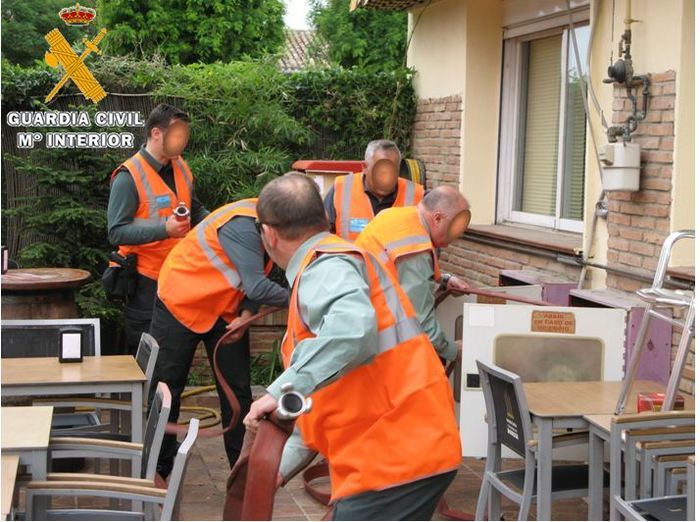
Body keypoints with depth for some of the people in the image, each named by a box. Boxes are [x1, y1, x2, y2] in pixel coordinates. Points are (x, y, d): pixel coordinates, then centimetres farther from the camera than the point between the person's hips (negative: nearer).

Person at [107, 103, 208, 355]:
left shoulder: (180, 167, 8)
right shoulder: (129, 176, -15)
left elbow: (195, 210, 21)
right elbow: (116, 232, -21)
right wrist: (164, 230, -29)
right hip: (147, 280, -7)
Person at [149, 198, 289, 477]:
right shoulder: (242, 224, -32)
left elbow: (256, 279, -3)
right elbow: (256, 286, -36)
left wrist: (247, 313, -18)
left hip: (225, 311, 8)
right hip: (181, 304, -7)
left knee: (238, 391, 4)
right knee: (166, 390, 4)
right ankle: (158, 469, 17)